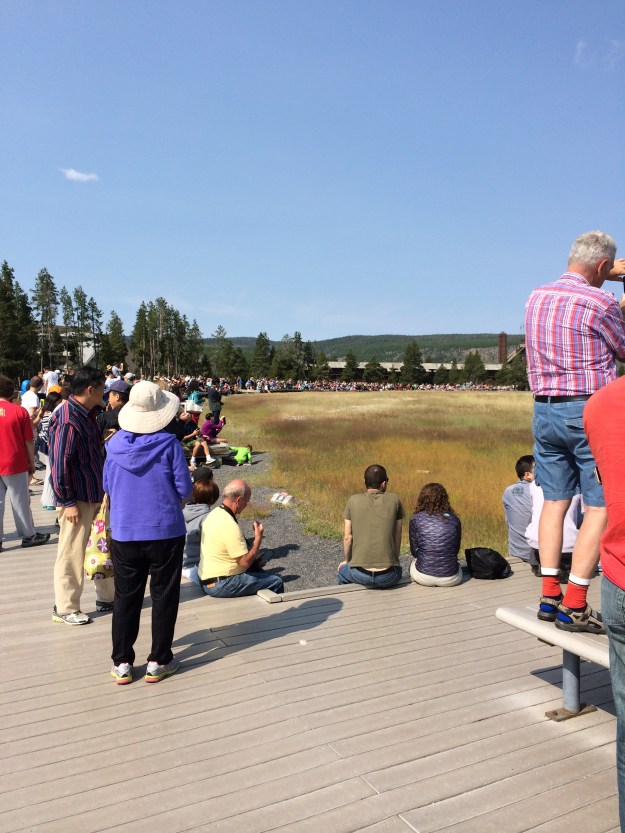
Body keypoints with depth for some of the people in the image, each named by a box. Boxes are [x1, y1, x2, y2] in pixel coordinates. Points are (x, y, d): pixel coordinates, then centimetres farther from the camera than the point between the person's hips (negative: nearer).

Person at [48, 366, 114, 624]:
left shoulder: (86, 414, 9)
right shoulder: (67, 420, -20)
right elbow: (60, 464, -21)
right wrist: (68, 502, -19)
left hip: (95, 495, 9)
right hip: (77, 500, -9)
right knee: (72, 554, 3)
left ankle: (107, 597, 32)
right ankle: (65, 609, 17)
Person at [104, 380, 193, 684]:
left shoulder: (115, 444, -3)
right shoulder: (168, 443, -13)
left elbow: (107, 486, 7)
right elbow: (185, 488, -10)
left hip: (124, 532, 3)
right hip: (165, 531, -2)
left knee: (126, 598, 14)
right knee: (164, 596, 11)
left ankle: (122, 663, 20)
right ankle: (158, 662, 18)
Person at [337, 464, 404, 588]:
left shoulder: (353, 501, 0)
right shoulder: (394, 500, 0)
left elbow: (348, 538, 3)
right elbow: (397, 536, 5)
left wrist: (347, 561, 20)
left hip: (361, 574, 0)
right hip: (388, 577, 0)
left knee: (342, 570, 33)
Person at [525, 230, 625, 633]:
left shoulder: (536, 297, 7)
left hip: (545, 409, 7)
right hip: (590, 411, -7)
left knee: (555, 501, 11)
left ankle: (549, 595, 12)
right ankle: (574, 605, 1)